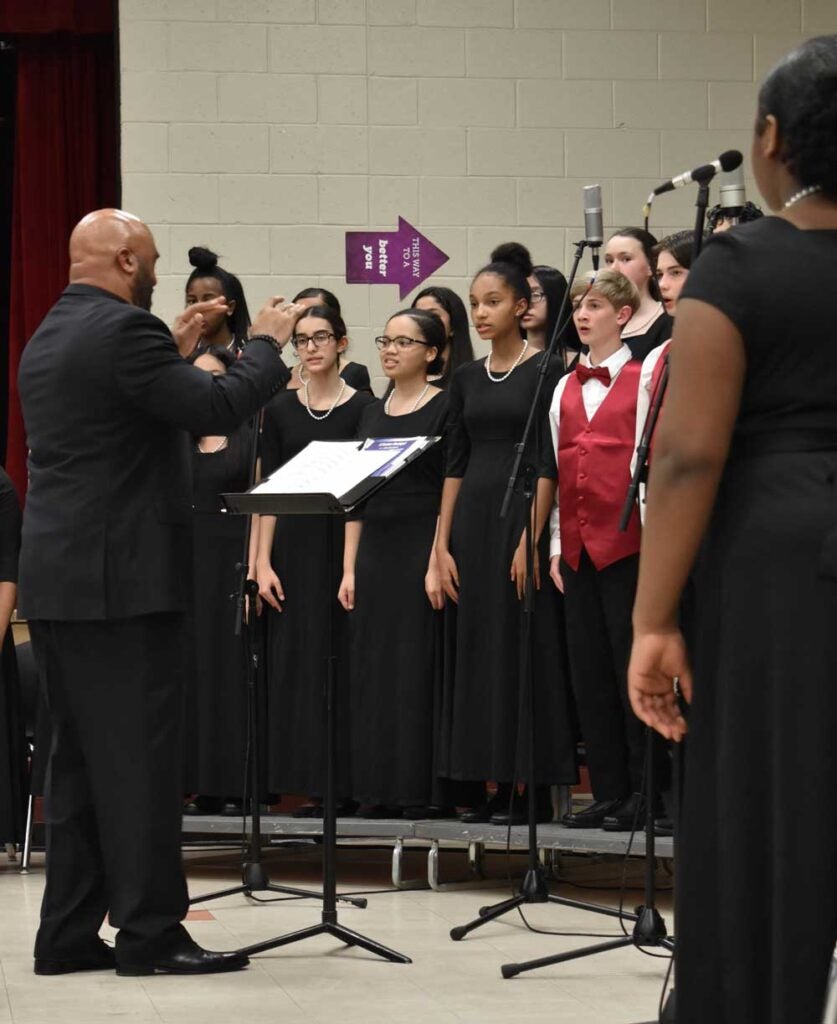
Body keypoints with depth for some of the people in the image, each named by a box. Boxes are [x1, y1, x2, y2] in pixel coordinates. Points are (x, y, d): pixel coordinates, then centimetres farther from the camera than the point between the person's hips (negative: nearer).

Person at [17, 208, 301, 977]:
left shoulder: (47, 339, 16)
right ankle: (150, 933, -3)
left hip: (56, 580, 9)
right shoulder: (124, 330, -13)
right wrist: (268, 343, -3)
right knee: (140, 759, -5)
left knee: (80, 759, 11)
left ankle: (69, 934, 12)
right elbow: (219, 408, -18)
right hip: (123, 577, -9)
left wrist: (176, 353, 22)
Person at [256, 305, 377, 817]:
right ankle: (314, 785, 6)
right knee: (300, 660, 1)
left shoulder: (365, 407, 1)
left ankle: (351, 783, 3)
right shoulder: (280, 410, 9)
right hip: (295, 544, 3)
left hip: (348, 542, -3)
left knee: (348, 660, -3)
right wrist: (263, 562, -2)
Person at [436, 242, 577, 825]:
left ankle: (535, 788, -1)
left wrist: (530, 540, -16)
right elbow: (455, 464, 12)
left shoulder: (544, 370, -4)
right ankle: (498, 786, 9)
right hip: (472, 520, 6)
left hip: (524, 514, -6)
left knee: (525, 646, -5)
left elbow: (548, 462, -9)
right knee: (477, 647, 5)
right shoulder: (467, 379, 13)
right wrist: (443, 544, 5)